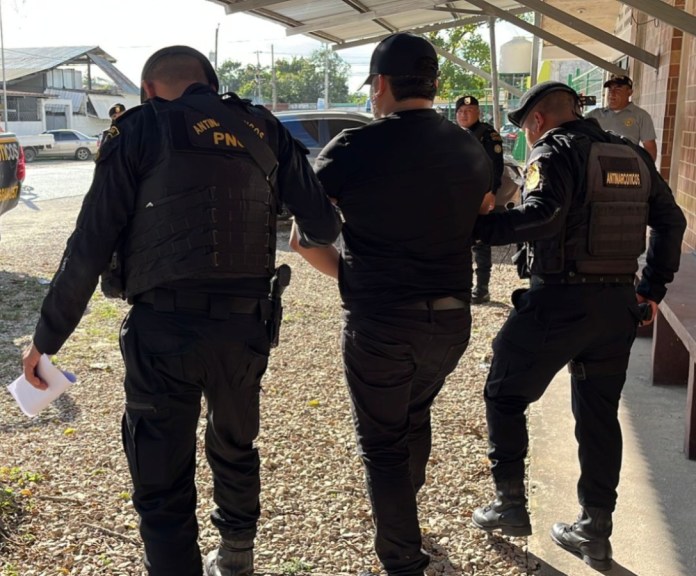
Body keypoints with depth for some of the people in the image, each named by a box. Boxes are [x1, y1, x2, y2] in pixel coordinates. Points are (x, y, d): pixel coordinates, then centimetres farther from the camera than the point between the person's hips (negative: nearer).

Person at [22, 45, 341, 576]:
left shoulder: (140, 130, -1)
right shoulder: (262, 128, 8)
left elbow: (90, 246, -5)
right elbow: (323, 225, 7)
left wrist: (47, 337, 3)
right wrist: (309, 239, 31)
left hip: (163, 330, -4)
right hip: (244, 328, 4)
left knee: (163, 485, 8)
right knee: (235, 449, 27)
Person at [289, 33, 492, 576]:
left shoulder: (353, 148, -12)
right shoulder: (472, 149, 3)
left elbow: (304, 239, -9)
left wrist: (352, 274, 4)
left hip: (379, 326, -5)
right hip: (452, 322, 6)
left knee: (383, 446, 13)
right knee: (416, 414, 30)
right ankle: (402, 515, 51)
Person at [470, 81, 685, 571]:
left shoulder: (554, 151, -8)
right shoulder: (632, 155, 14)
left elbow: (543, 213, -26)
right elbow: (671, 221, 16)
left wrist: (478, 227, -24)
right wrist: (653, 288, 18)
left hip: (559, 300, -7)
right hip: (619, 304, 7)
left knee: (505, 394, 12)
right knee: (600, 412, 15)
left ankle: (511, 503, 17)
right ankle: (595, 532, 21)